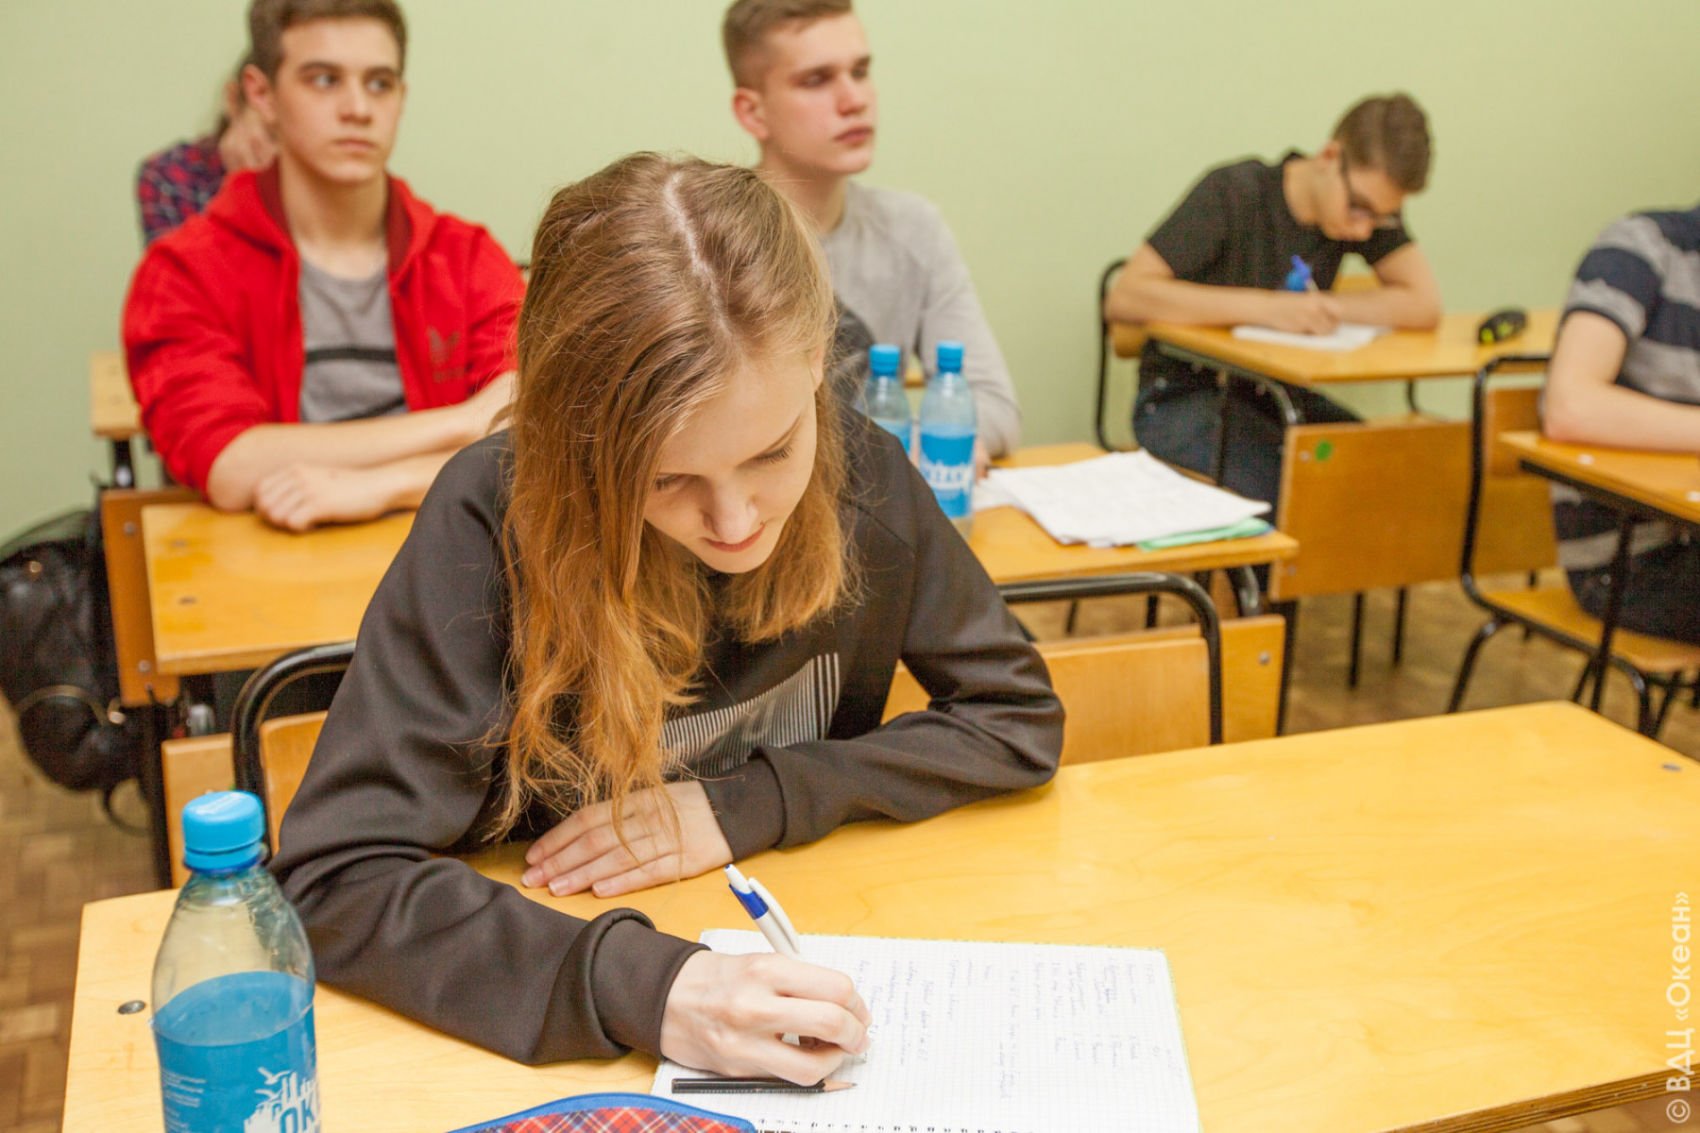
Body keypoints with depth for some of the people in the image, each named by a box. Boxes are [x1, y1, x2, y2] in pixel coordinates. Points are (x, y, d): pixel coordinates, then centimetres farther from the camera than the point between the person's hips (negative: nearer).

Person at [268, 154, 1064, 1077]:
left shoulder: (862, 475, -11)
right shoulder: (494, 521, -20)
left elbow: (1017, 717, -2)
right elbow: (336, 877, -22)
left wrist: (745, 807, -13)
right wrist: (640, 986, -35)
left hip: (810, 953, 2)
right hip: (559, 1038, -2)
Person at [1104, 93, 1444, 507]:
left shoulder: (1370, 204, -1)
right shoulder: (1232, 194, -16)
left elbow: (1425, 304, -11)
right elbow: (1124, 297, -24)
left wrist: (1315, 307, -20)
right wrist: (1264, 306, -30)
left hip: (1278, 394, 5)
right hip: (1185, 397, -5)